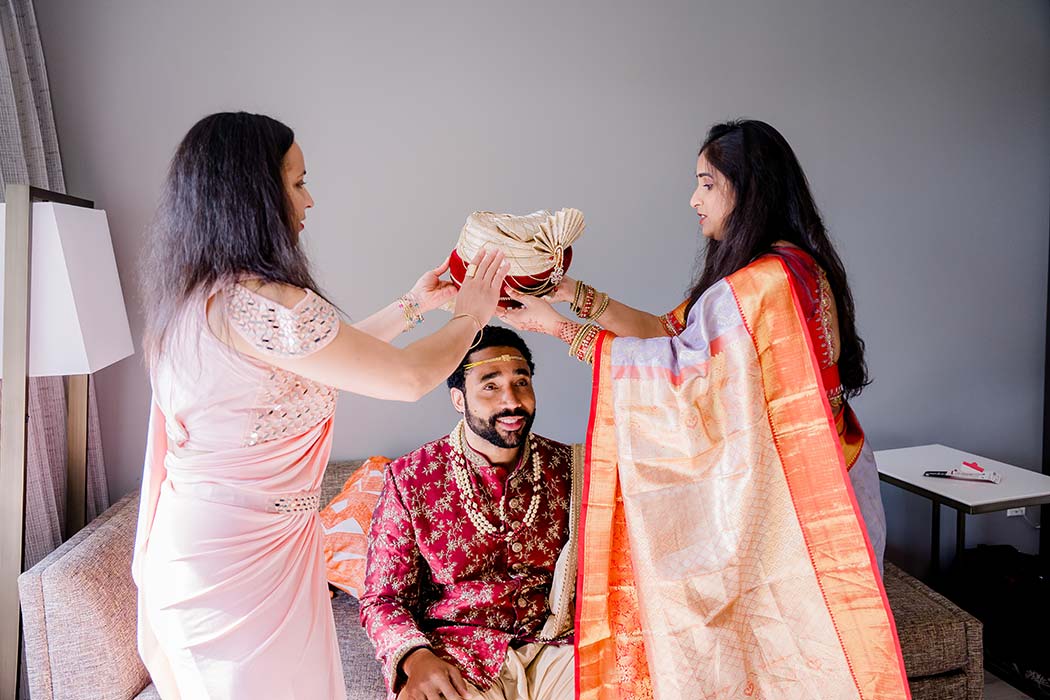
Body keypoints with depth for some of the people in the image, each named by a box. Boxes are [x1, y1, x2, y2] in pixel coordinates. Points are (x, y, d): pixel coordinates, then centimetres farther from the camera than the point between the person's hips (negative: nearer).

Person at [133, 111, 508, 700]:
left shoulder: (195, 296, 4)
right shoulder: (263, 303, -27)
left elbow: (325, 354, 12)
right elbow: (410, 378, -19)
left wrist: (413, 306, 17)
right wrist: (471, 316, -1)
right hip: (244, 556, -9)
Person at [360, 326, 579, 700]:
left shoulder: (568, 468, 5)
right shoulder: (410, 478, -1)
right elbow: (384, 598, 2)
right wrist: (415, 657, -17)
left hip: (554, 647, 2)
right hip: (457, 657, -1)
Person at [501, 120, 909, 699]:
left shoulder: (768, 281, -22)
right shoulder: (790, 268, 11)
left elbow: (678, 367, -22)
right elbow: (671, 331, 8)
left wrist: (561, 328, -17)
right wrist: (579, 295, 2)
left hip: (795, 504, -9)